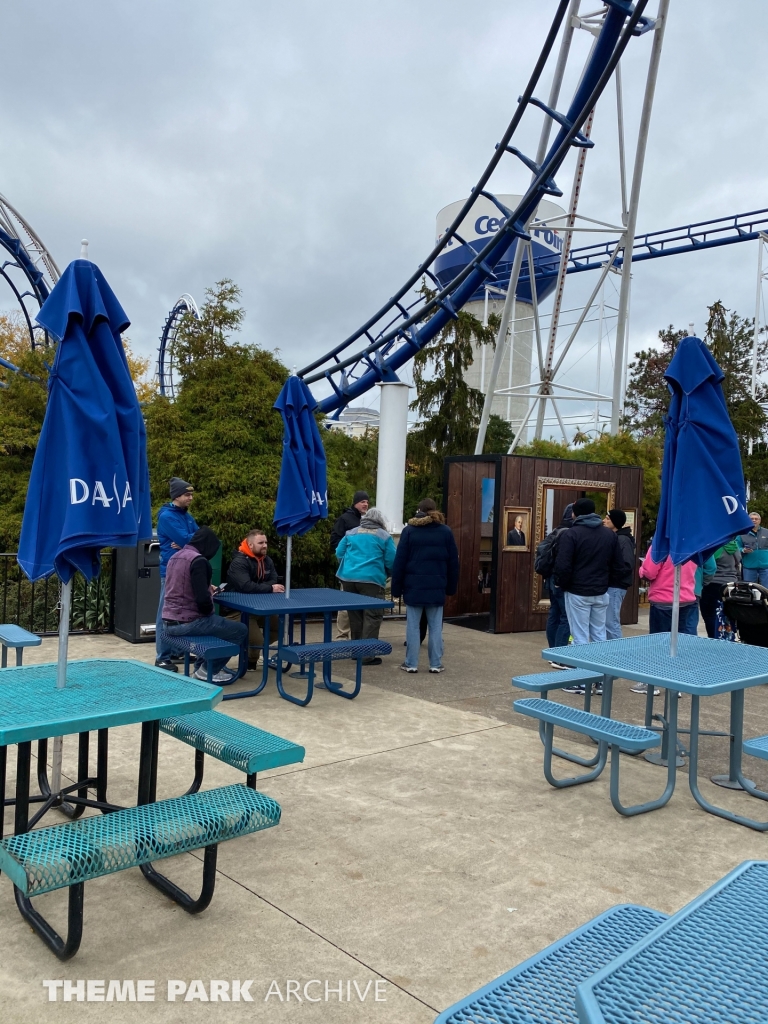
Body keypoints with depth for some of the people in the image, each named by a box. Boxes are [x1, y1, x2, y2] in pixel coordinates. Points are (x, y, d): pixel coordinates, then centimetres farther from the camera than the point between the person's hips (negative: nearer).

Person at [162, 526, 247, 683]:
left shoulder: (175, 556, 11)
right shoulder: (198, 560, -16)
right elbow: (202, 599, -23)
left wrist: (207, 589, 22)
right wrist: (209, 611, -3)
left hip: (169, 622, 9)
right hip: (187, 622, -9)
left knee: (217, 622, 33)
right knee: (240, 631, 3)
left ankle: (201, 665, 30)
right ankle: (209, 669, 11)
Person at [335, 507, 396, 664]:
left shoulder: (351, 533, 14)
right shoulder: (384, 536, 4)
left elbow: (339, 553, 14)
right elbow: (391, 561, 0)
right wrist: (386, 574, 20)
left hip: (348, 578, 5)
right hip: (371, 579, -5)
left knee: (355, 614, 16)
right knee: (372, 616, -2)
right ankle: (367, 655, -6)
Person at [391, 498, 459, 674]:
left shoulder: (409, 530, -1)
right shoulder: (445, 531, 4)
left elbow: (399, 562, -3)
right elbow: (453, 562, 6)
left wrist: (396, 587, 2)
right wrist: (451, 587, 14)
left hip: (413, 586, -1)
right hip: (437, 587, 1)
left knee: (413, 625, 4)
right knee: (435, 626, 7)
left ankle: (411, 664, 8)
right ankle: (436, 664, 10)